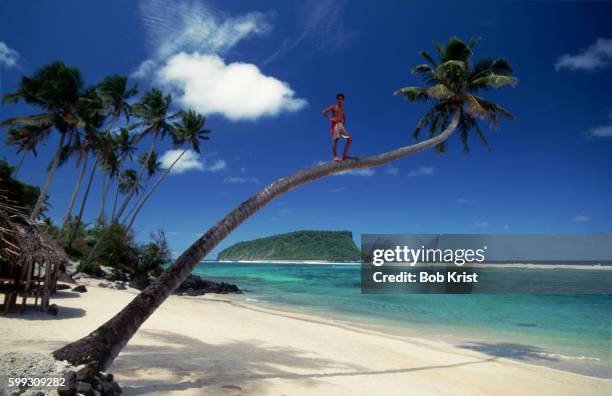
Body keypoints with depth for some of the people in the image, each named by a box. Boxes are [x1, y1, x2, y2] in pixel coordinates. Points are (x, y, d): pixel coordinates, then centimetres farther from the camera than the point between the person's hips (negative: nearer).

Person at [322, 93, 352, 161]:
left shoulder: (343, 109, 22)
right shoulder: (334, 107, 5)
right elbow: (324, 112, -4)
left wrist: (343, 123, 9)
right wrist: (329, 119, -11)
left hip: (341, 125, 6)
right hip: (335, 125, -6)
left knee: (350, 139, -5)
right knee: (336, 140, -17)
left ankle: (345, 155, -4)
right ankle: (335, 156, -16)